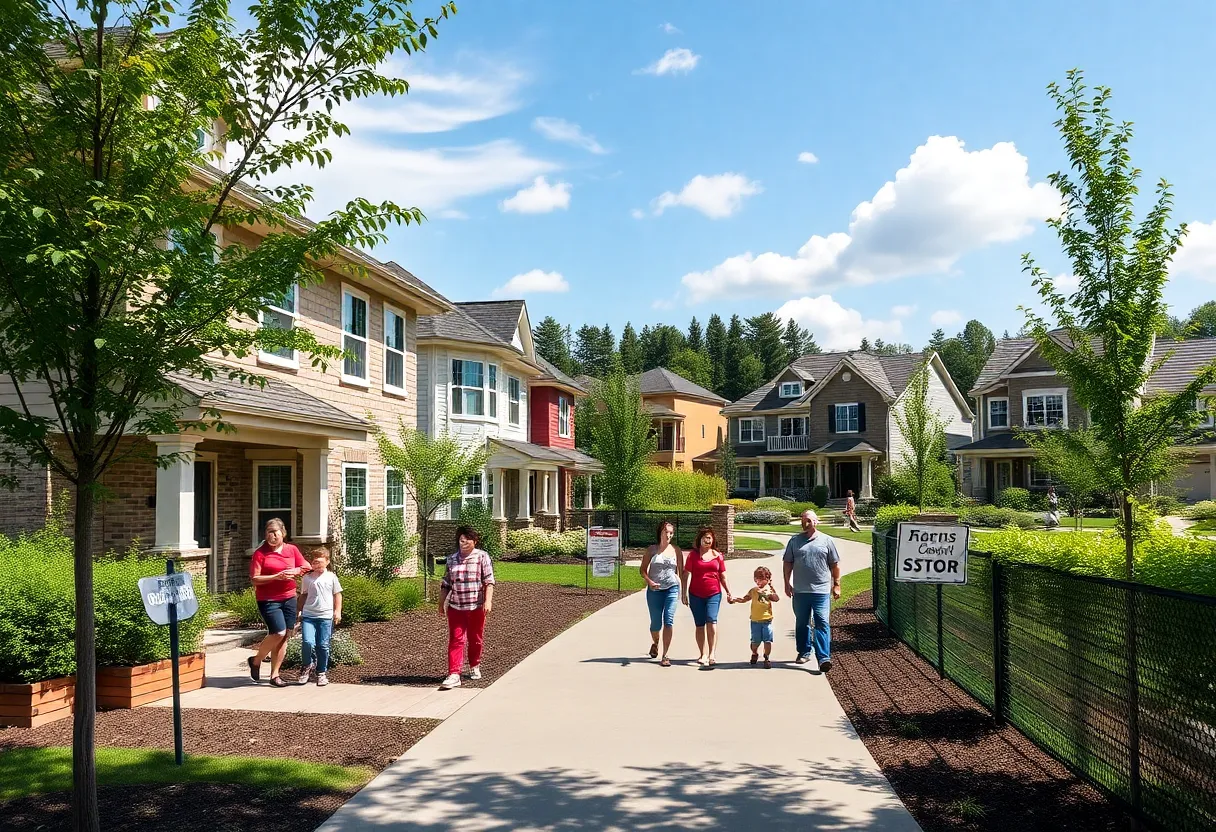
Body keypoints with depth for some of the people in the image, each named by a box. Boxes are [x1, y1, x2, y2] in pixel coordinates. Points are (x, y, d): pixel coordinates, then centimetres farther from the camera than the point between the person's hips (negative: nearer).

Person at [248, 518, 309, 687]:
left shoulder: (292, 549, 7)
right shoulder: (260, 553, -5)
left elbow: (306, 568, 11)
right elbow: (255, 579, -9)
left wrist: (294, 572, -9)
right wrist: (276, 576, -20)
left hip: (288, 598, 5)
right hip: (268, 599, -5)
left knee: (284, 637, 5)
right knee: (278, 633, -16)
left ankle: (275, 675, 14)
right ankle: (256, 661, 9)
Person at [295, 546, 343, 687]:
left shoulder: (331, 577, 4)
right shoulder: (307, 578, 7)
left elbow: (337, 595, 10)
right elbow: (303, 595, 16)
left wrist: (338, 611, 3)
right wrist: (300, 612, 14)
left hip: (326, 616, 0)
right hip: (308, 616, 0)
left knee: (323, 646, 2)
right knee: (307, 642, -15)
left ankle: (322, 672, 17)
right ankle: (307, 665, 11)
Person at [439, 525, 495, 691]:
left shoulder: (482, 556, -2)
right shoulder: (452, 559, 7)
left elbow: (489, 581, -7)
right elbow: (446, 583, 15)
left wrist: (488, 601, -16)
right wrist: (441, 602, 16)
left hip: (477, 606, -1)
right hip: (455, 607, 1)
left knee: (476, 639, 12)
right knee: (456, 640, -7)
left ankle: (474, 667, 34)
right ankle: (454, 675, -10)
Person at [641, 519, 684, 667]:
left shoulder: (675, 550, 4)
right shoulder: (651, 550, 3)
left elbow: (681, 571, 9)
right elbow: (643, 570, 3)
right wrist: (650, 582, -14)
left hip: (672, 589, 0)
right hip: (654, 590, 0)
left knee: (669, 621, -12)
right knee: (656, 623, 7)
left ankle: (665, 656, -6)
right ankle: (655, 643, 41)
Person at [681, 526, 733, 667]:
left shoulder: (717, 555, 7)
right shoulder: (693, 555, 3)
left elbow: (723, 576, 13)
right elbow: (686, 575, 2)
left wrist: (728, 593, 10)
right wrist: (684, 593, -2)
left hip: (714, 593, 0)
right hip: (696, 594, 0)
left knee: (711, 621, -17)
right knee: (700, 625, 6)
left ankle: (712, 654, -18)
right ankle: (703, 655, 16)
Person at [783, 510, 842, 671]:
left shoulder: (826, 541, 3)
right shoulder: (794, 541, 7)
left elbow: (835, 564, 7)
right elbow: (788, 563, 9)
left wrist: (836, 585, 4)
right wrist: (787, 584, 3)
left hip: (822, 590, -2)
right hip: (800, 591, 2)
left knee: (822, 623, -8)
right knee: (801, 624, 12)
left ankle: (824, 658, -10)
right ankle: (804, 653, 26)